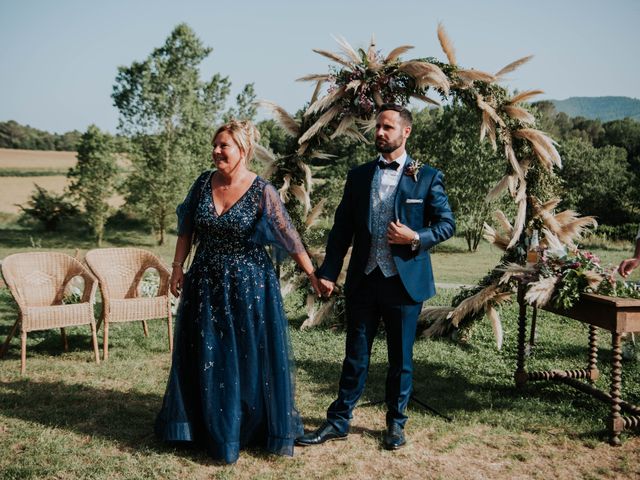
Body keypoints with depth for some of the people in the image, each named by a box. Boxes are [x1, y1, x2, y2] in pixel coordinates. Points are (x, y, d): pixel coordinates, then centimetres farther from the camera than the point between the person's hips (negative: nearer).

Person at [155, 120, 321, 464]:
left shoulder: (262, 192, -13)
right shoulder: (204, 183, -1)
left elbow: (289, 238, -11)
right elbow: (186, 230, 7)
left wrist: (313, 275, -11)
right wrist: (178, 267, 3)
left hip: (248, 286, -4)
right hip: (205, 284, 4)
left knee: (250, 357, 5)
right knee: (205, 358, 12)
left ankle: (252, 427, 25)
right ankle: (210, 427, 30)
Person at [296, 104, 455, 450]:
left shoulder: (426, 177, 0)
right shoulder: (358, 176, 8)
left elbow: (447, 223, 2)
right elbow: (342, 228, 6)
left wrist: (416, 238, -17)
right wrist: (327, 272, -2)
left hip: (405, 282, -2)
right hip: (363, 280, 2)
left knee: (400, 358, 10)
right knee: (355, 356, 10)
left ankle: (396, 423, 26)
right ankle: (338, 422, 21)